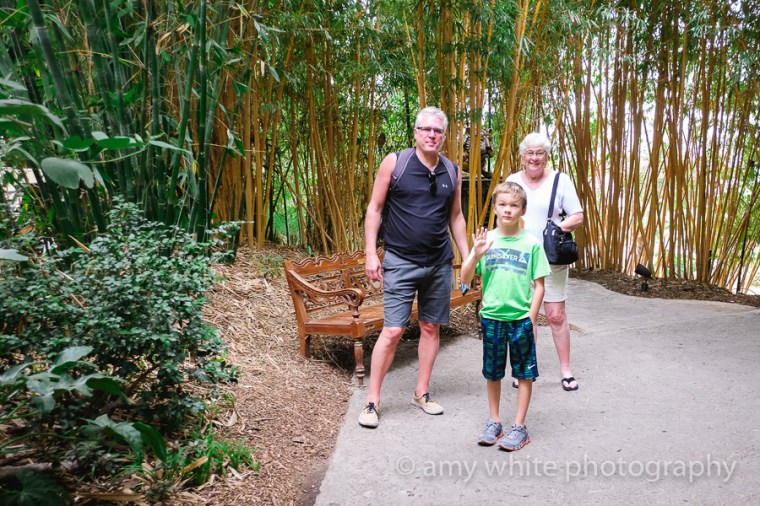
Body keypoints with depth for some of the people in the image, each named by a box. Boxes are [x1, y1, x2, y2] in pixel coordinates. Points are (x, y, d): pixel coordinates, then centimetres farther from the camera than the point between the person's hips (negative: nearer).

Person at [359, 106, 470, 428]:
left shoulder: (451, 172, 7)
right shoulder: (395, 162, -4)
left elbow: (456, 217, 15)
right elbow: (375, 208, -2)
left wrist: (467, 258, 12)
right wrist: (370, 253, -9)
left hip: (439, 263, 5)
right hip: (401, 262, -4)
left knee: (431, 327, 11)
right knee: (392, 330, -6)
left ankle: (421, 393, 26)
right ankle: (372, 400, 7)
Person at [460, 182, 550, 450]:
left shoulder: (531, 243, -4)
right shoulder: (485, 240, 0)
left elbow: (539, 285, -1)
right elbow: (465, 280, -2)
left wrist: (531, 319, -7)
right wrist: (476, 255, -18)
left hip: (521, 318, -1)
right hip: (491, 316, 2)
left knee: (524, 373, 8)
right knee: (492, 373, 13)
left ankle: (519, 427, 21)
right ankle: (494, 422, 29)